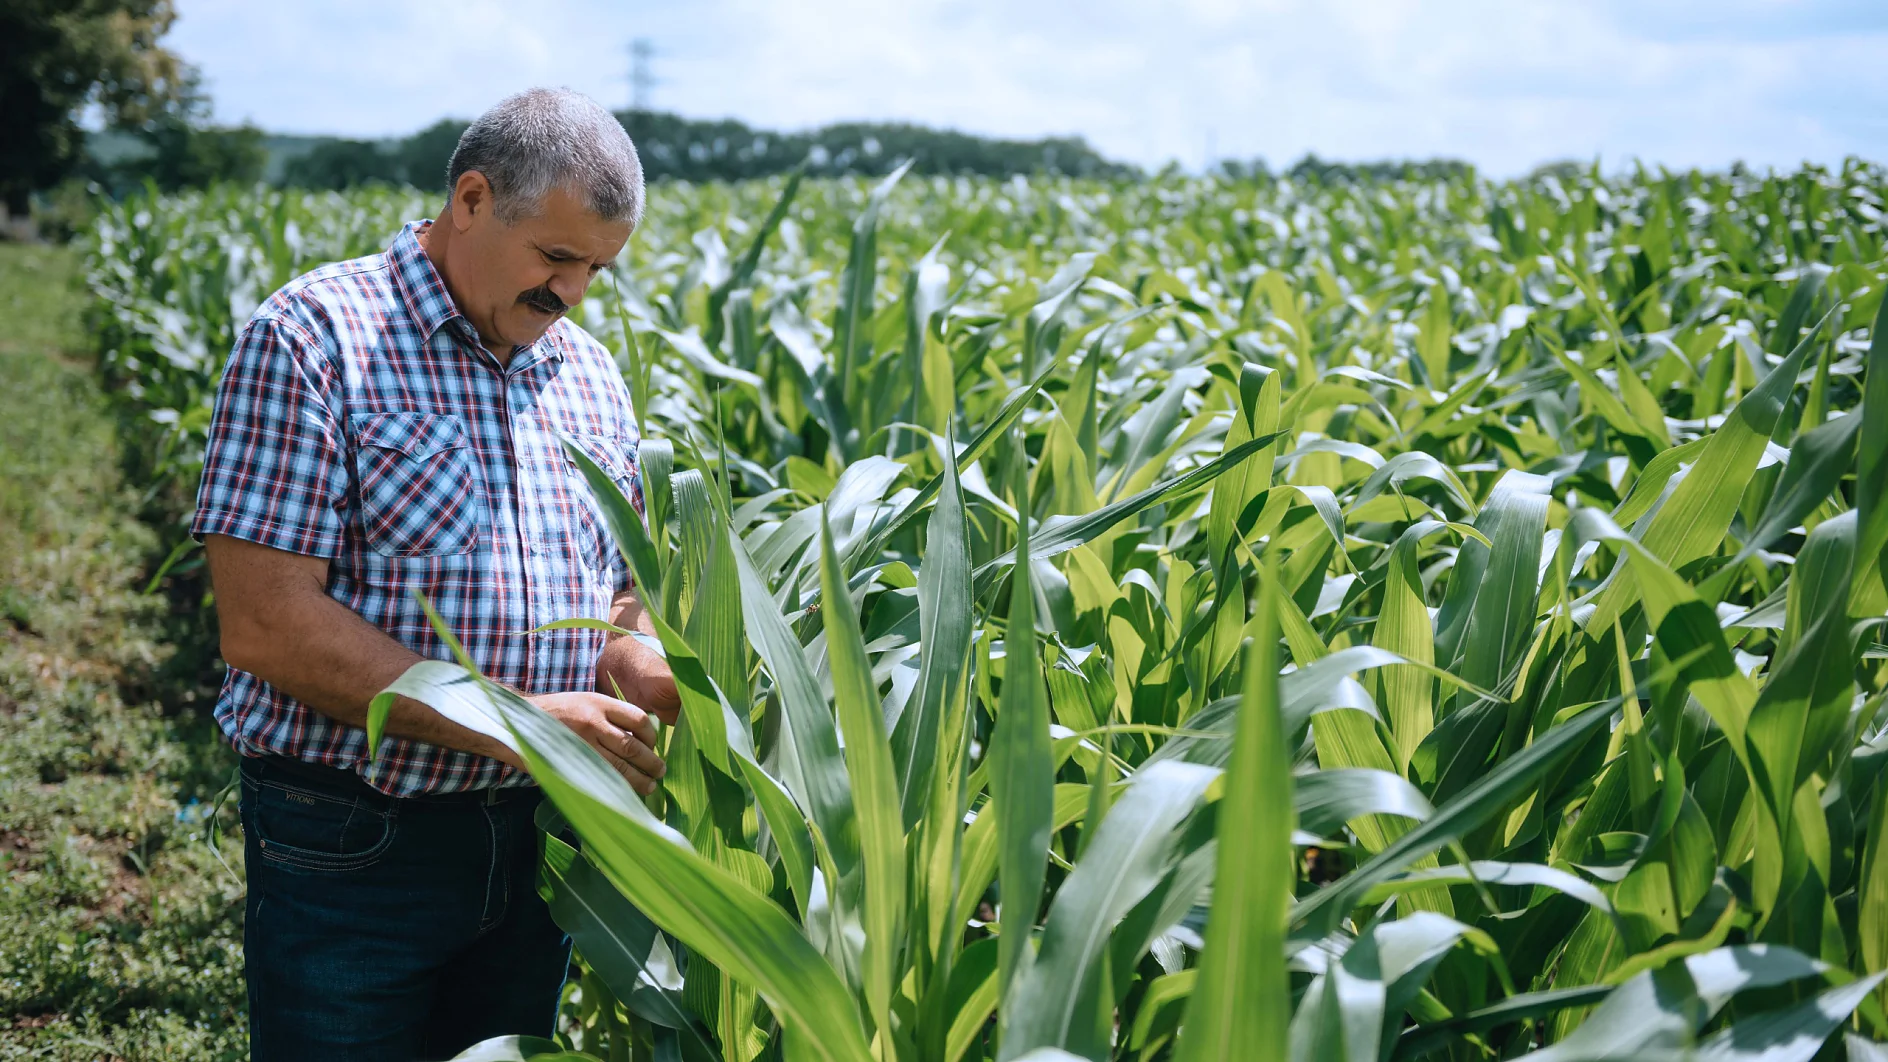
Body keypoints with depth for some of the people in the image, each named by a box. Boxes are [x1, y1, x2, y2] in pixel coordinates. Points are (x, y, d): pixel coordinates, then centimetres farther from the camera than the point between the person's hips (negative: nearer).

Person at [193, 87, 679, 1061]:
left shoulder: (589, 373, 9)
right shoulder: (312, 336, -12)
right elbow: (265, 626, -20)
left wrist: (641, 671, -7)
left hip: (537, 834, 6)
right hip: (351, 854, -6)